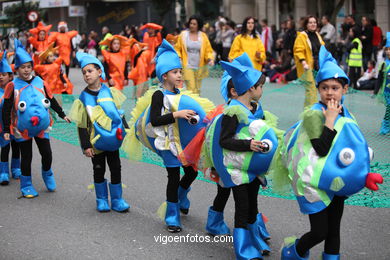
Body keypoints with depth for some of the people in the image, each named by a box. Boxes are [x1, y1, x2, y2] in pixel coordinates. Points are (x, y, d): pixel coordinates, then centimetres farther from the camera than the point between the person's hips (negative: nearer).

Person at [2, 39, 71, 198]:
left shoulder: (40, 82, 2)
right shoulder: (13, 86, -9)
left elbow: (51, 100, 14)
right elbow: (6, 109, -6)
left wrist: (62, 115, 17)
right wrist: (6, 130, -9)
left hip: (41, 127, 3)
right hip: (22, 130, -3)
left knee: (47, 154, 3)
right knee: (26, 157, 5)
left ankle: (47, 174, 34)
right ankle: (26, 186, 21)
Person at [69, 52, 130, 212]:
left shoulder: (109, 91, -2)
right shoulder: (83, 98, -7)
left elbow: (118, 112, 9)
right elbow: (81, 125, -6)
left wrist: (126, 129, 4)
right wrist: (86, 145, -9)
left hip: (112, 138, 2)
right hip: (96, 141, -2)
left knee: (115, 168, 6)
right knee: (99, 169, 7)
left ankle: (117, 200, 17)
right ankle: (101, 200, 22)